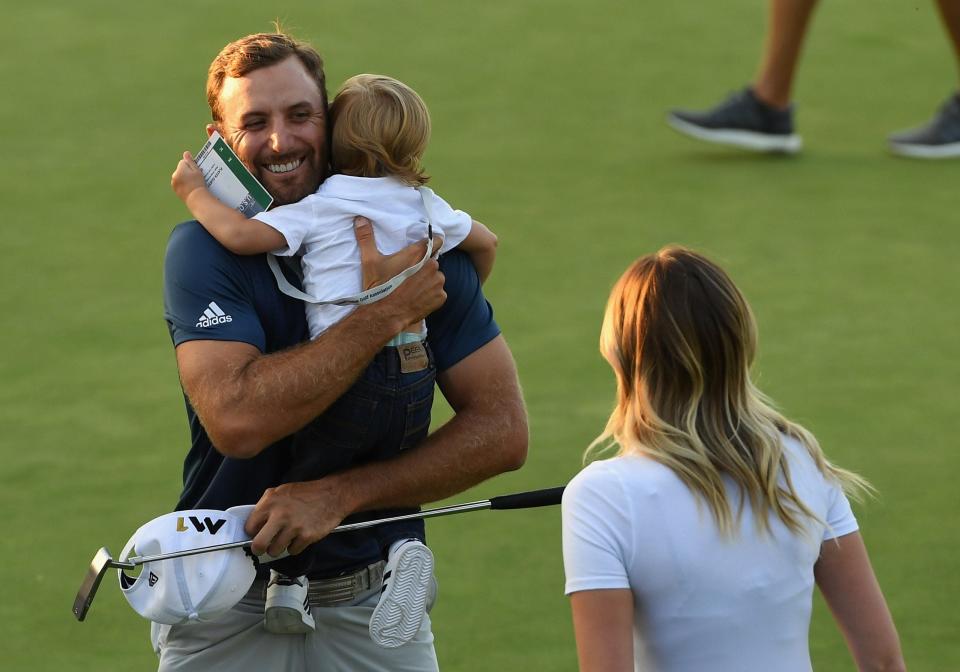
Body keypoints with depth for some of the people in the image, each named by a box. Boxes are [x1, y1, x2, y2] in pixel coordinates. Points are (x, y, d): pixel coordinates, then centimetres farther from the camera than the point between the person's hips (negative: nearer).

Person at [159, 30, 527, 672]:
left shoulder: (420, 244, -4)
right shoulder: (203, 252, -12)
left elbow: (502, 430, -8)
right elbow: (237, 420, -27)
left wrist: (341, 495, -18)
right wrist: (384, 312, -25)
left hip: (374, 607, 2)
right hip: (227, 612, -2)